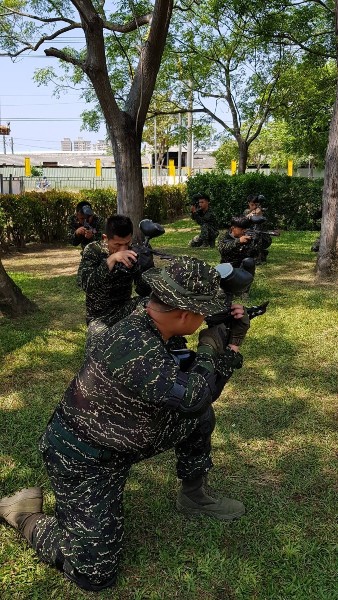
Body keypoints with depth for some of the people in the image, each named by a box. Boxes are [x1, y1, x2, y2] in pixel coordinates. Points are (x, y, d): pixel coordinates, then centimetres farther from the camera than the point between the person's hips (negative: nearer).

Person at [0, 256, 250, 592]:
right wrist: (208, 350, -18)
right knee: (94, 575, -4)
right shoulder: (132, 342, -33)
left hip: (123, 442, 9)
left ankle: (193, 498, 29)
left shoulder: (156, 337, -3)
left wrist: (232, 343, -2)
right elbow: (191, 398, -36)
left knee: (201, 418, 9)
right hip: (82, 459, -9)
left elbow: (202, 395, 5)